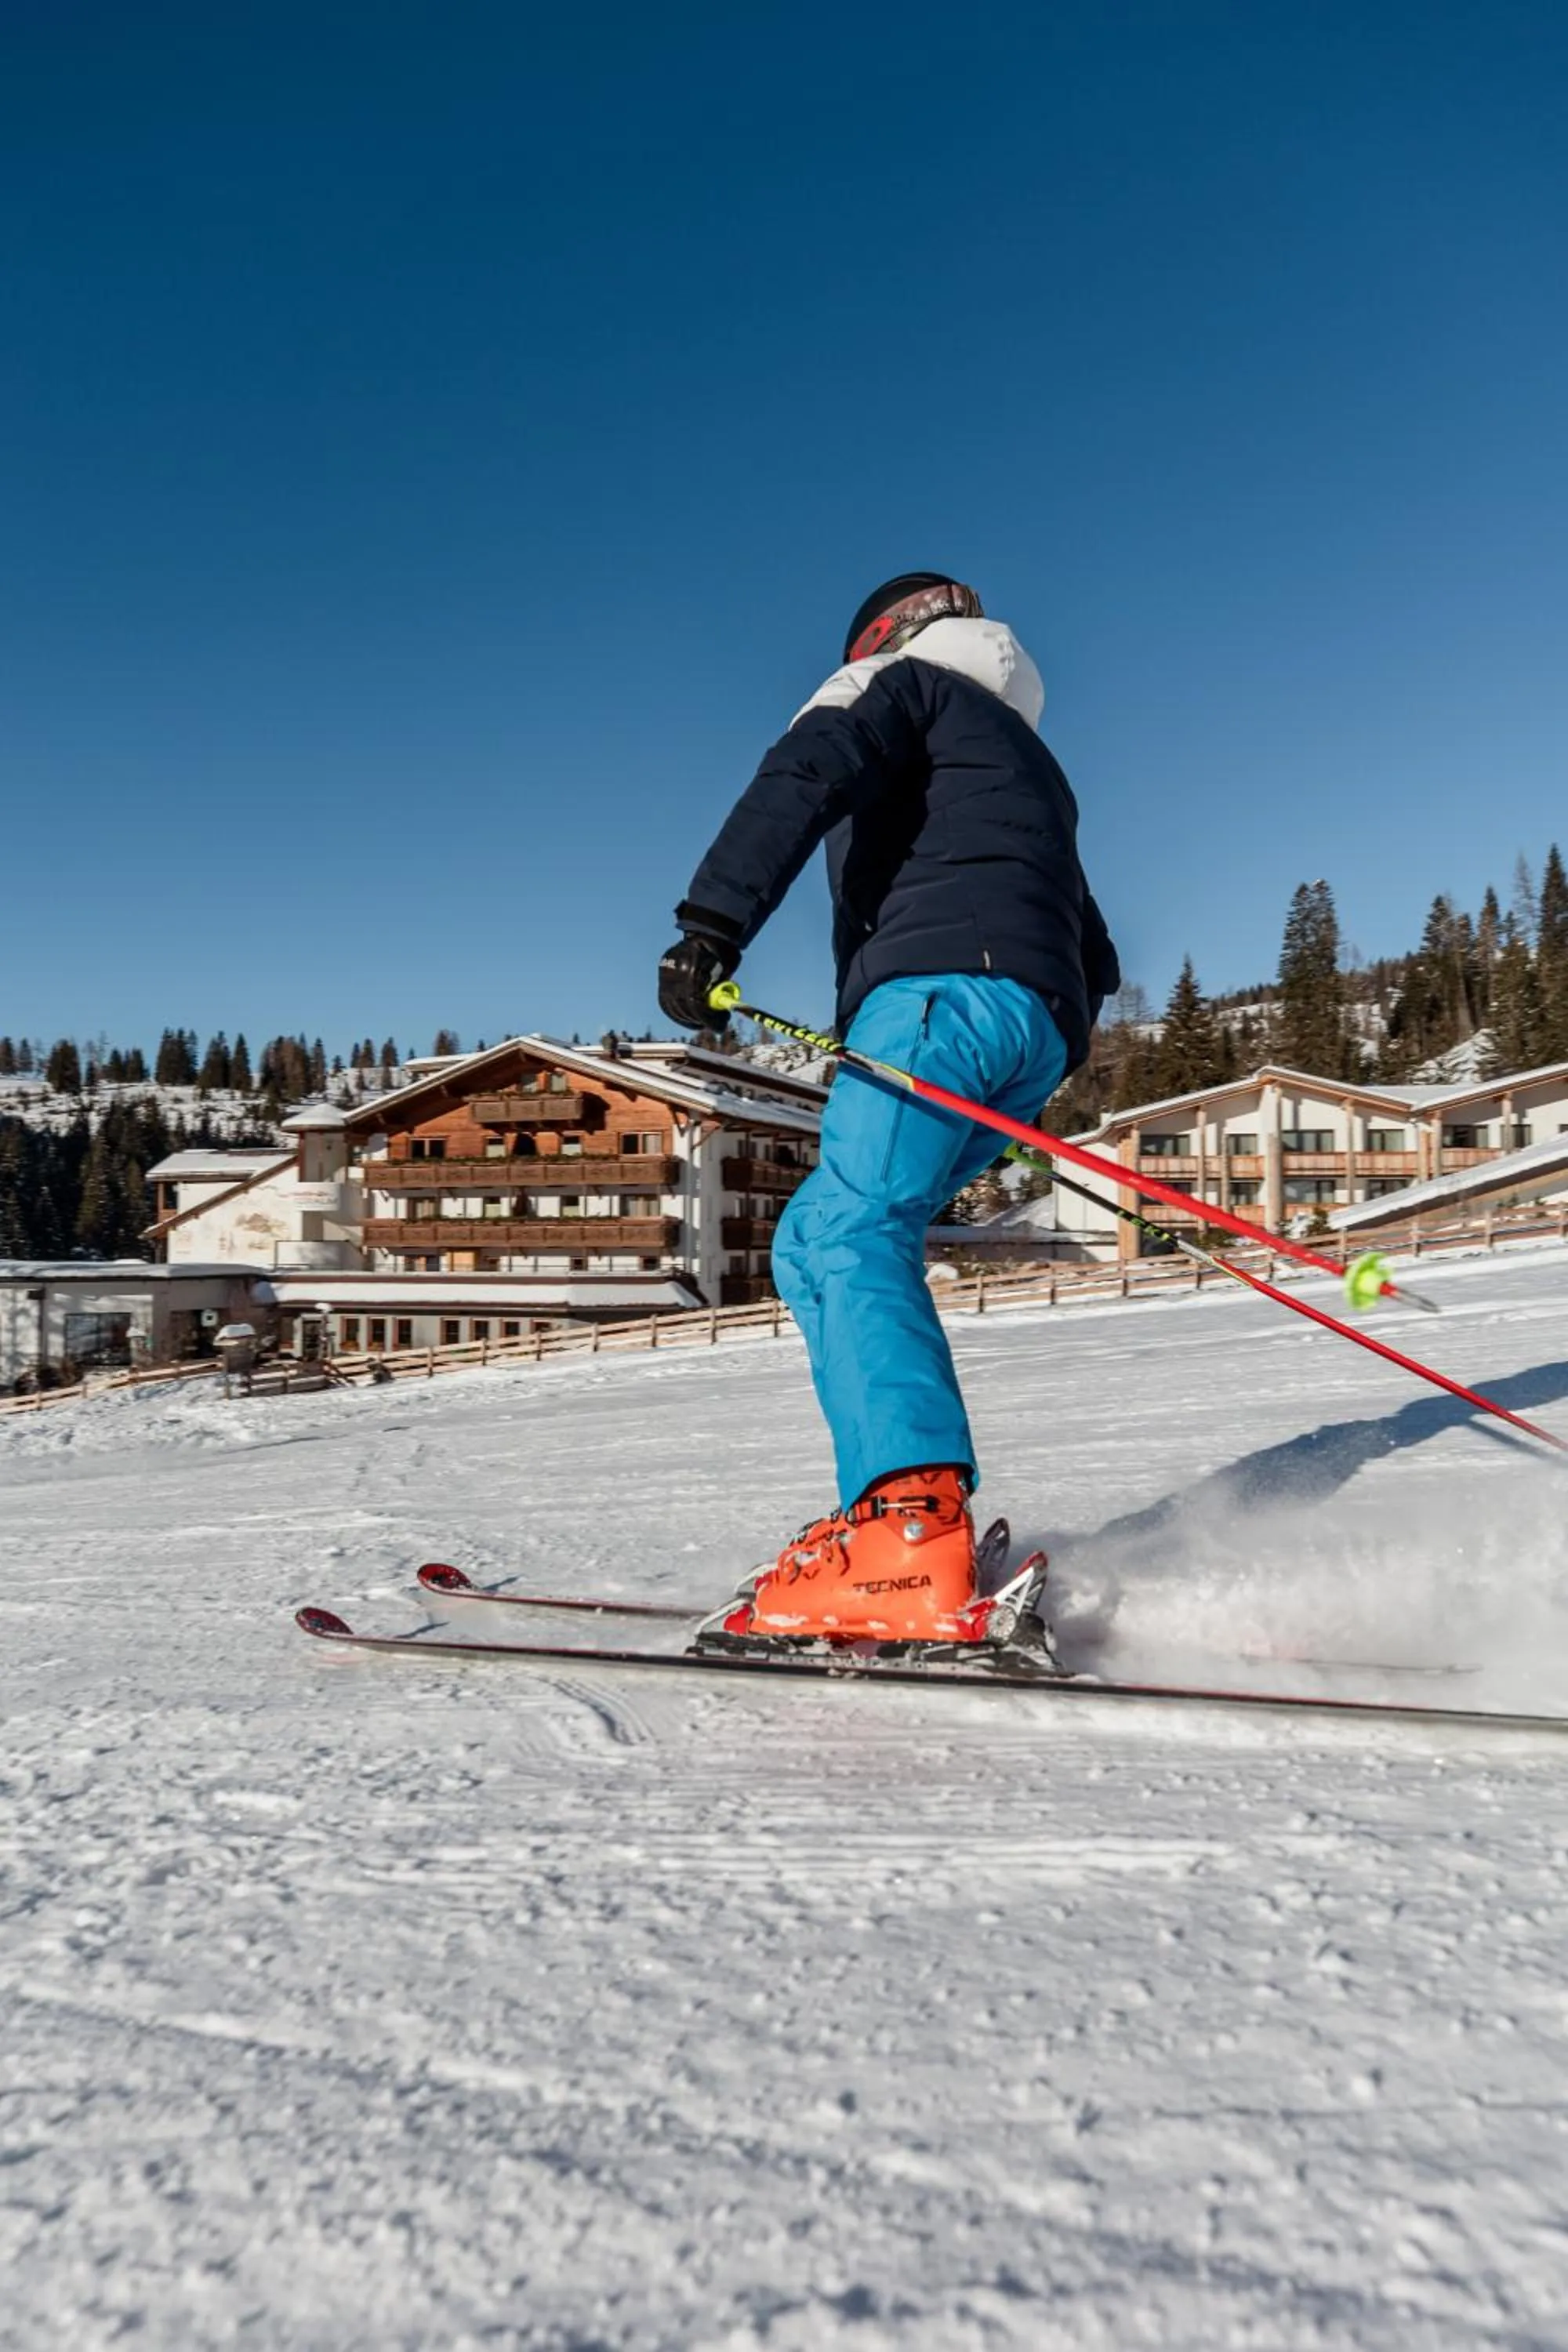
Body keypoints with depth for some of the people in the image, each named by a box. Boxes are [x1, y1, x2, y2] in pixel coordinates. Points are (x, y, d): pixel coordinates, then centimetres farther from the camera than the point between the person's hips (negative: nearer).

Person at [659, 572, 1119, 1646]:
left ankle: (913, 1538, -40)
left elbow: (807, 773, -6)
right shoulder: (1036, 770, 41)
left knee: (854, 1235, -22)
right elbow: (1096, 963, 37)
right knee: (813, 1244, 7)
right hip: (1040, 1025, 8)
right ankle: (899, 1517, -6)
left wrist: (714, 920, -16)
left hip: (942, 980, -8)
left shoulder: (911, 682, 18)